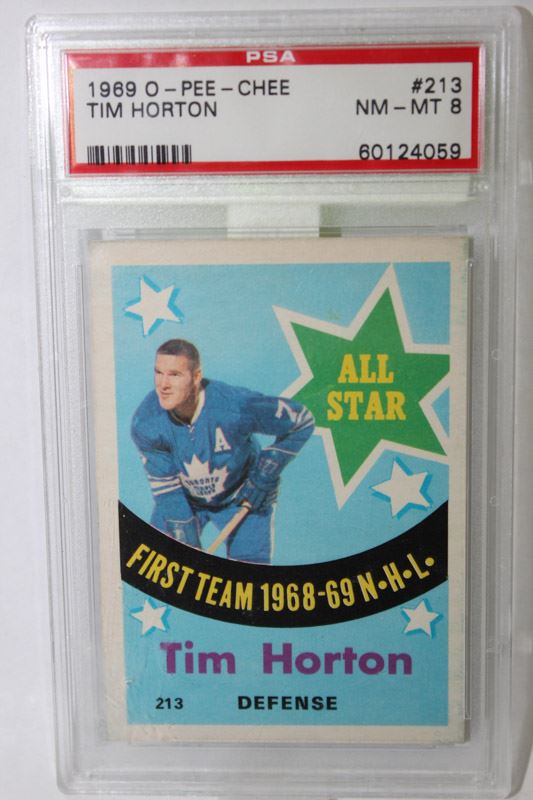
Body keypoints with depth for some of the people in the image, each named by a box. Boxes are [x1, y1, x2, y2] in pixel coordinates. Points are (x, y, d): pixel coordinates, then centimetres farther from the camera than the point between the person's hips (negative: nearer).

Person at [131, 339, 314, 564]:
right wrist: (186, 541, -23)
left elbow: (302, 421, -19)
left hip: (243, 497, -2)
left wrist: (266, 474, -19)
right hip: (184, 498, 2)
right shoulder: (145, 423, -26)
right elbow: (166, 488, -18)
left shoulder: (236, 406, -34)